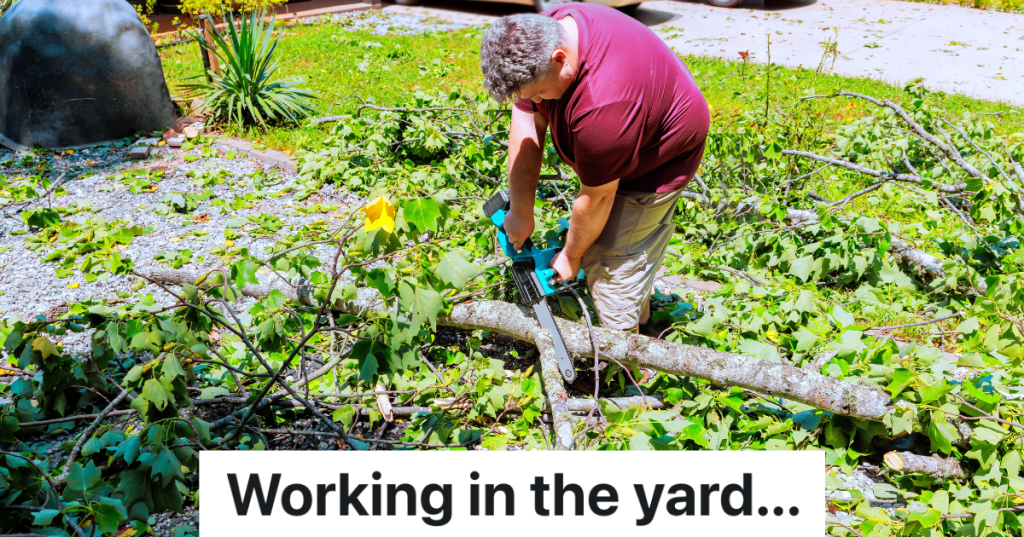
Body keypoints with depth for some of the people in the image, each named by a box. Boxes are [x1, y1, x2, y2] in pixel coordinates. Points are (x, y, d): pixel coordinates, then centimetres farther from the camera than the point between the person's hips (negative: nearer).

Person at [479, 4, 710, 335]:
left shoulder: (602, 105, -43)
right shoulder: (540, 36, -20)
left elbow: (596, 198, -29)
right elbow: (527, 123, -13)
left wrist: (571, 257, -12)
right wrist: (521, 213, -10)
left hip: (659, 160, -8)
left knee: (611, 259, -7)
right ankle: (640, 320, 39)